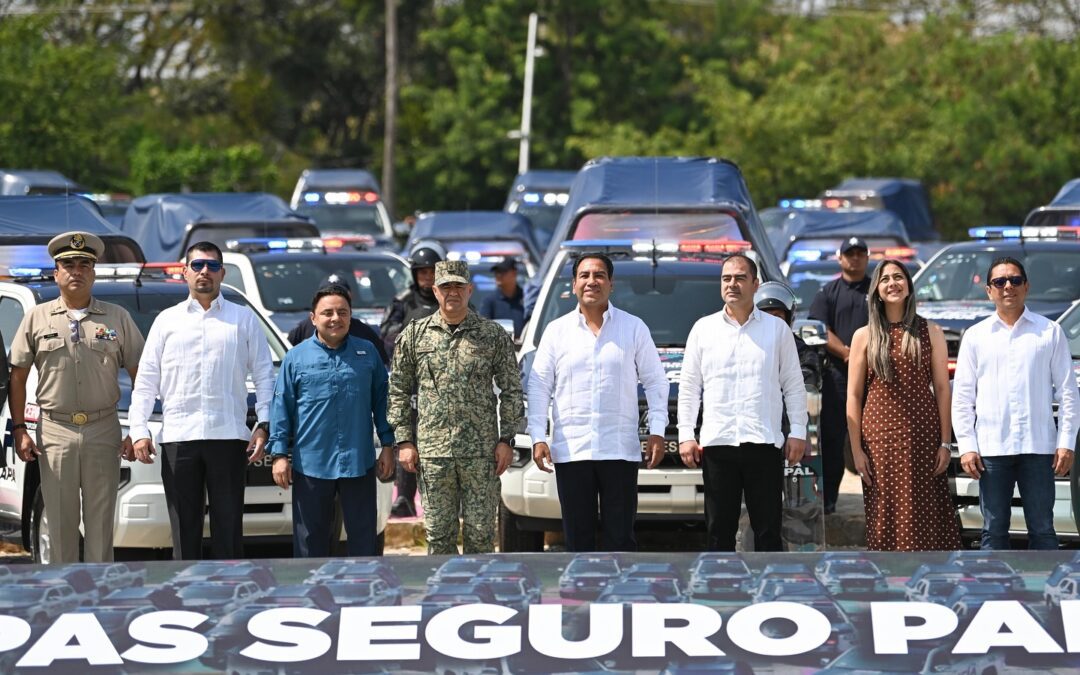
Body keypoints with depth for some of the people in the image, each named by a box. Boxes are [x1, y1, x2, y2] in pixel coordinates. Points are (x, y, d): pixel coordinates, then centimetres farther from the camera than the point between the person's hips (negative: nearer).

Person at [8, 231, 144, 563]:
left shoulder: (117, 318, 8)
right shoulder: (37, 318, 8)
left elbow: (139, 376, 8)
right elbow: (18, 377, 8)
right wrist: (19, 430, -2)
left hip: (103, 432, 0)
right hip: (54, 432, 0)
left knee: (100, 522, 0)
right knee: (60, 522, 0)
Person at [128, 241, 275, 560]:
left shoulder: (244, 319, 10)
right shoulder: (167, 320, 13)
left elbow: (264, 375, 7)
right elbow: (146, 380, 12)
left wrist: (263, 425, -4)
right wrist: (139, 430, 2)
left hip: (228, 436, -1)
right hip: (178, 436, 1)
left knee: (228, 525, -1)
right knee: (184, 527, 4)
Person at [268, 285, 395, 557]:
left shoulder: (367, 353, 7)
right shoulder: (297, 357, 2)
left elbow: (381, 400, 11)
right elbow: (281, 408, 2)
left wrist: (387, 445, 6)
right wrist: (280, 455, -3)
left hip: (358, 463, 1)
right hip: (311, 464, -1)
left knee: (363, 535, 6)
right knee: (310, 537, 5)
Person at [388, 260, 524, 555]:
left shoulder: (494, 335, 5)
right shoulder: (414, 335, 8)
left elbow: (511, 390, 7)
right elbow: (399, 391, 10)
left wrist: (506, 439, 0)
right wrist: (404, 441, 3)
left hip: (481, 452, -1)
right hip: (432, 452, 1)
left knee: (481, 532, 1)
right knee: (438, 534, 4)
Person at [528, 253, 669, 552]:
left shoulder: (634, 328, 6)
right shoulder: (556, 330, 8)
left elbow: (655, 381, 8)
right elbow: (539, 386, 8)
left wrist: (657, 431, -1)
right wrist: (538, 437, -2)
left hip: (620, 450, -1)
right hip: (570, 450, 1)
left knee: (620, 536, -2)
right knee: (577, 536, 3)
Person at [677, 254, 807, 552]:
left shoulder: (777, 329, 8)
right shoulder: (703, 329, 11)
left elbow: (793, 385, 8)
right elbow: (689, 387, 11)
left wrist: (798, 431, 0)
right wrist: (686, 434, 3)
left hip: (764, 443, -1)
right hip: (716, 444, 1)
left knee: (768, 530, 0)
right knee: (719, 530, 4)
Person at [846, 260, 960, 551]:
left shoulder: (930, 333, 6)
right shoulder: (865, 336, 5)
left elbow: (942, 388, 5)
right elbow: (854, 397, 4)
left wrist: (945, 442, -1)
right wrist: (856, 450, -2)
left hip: (923, 435, 0)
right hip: (881, 436, 0)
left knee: (925, 515, -2)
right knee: (886, 516, 0)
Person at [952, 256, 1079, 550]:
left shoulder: (1050, 332, 6)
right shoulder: (975, 336, 8)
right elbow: (962, 396, 7)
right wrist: (966, 446, -2)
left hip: (1038, 446, -1)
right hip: (991, 447, 1)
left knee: (1042, 528, 2)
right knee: (994, 529, 5)